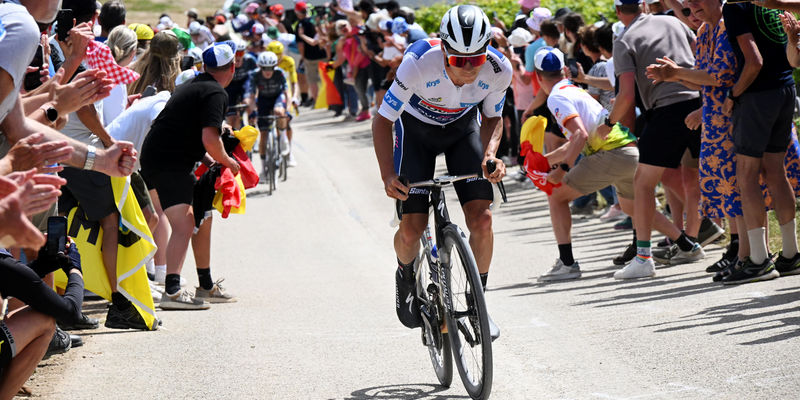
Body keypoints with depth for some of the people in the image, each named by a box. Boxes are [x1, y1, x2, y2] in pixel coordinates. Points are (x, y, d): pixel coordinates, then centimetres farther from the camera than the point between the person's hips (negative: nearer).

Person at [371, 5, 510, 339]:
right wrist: (388, 176, -38)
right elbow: (383, 120, -26)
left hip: (463, 128, 2)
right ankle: (406, 276, 26)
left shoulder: (499, 70, -28)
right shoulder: (419, 62, -37)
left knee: (481, 219, -15)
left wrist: (490, 153, -26)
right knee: (411, 230, -9)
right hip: (416, 127, -2)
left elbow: (492, 118, -6)